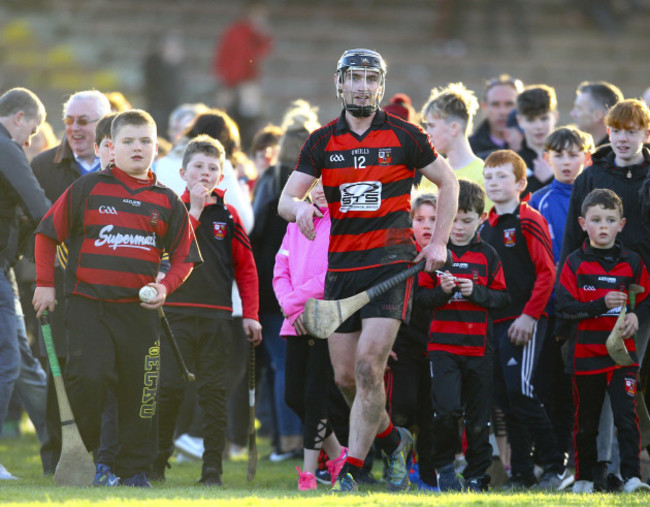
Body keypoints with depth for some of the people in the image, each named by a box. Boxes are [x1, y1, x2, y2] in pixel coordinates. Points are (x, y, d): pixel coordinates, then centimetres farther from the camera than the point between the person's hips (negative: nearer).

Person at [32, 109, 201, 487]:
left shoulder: (167, 202, 8)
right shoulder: (88, 189, 1)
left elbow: (184, 257, 13)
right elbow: (48, 233, 7)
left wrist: (165, 287, -4)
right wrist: (45, 284, 4)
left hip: (140, 310, 3)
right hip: (89, 305, -2)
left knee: (140, 388, 4)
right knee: (88, 377, -16)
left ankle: (135, 468, 15)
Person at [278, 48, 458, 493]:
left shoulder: (403, 136, 1)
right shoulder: (322, 142, 7)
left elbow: (448, 181, 12)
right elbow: (286, 199, 3)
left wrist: (439, 242, 5)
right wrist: (299, 207, -21)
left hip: (391, 263, -4)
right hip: (341, 268, 4)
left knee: (368, 366, -16)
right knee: (346, 376, 4)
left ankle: (351, 471, -12)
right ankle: (392, 440, 30)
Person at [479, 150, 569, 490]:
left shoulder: (528, 222, -6)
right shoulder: (485, 228, 16)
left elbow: (547, 272, -11)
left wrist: (529, 316, -16)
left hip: (524, 322, -7)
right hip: (493, 322, 8)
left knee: (520, 392, -16)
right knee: (504, 398, 5)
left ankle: (555, 467, -8)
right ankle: (521, 474, 10)